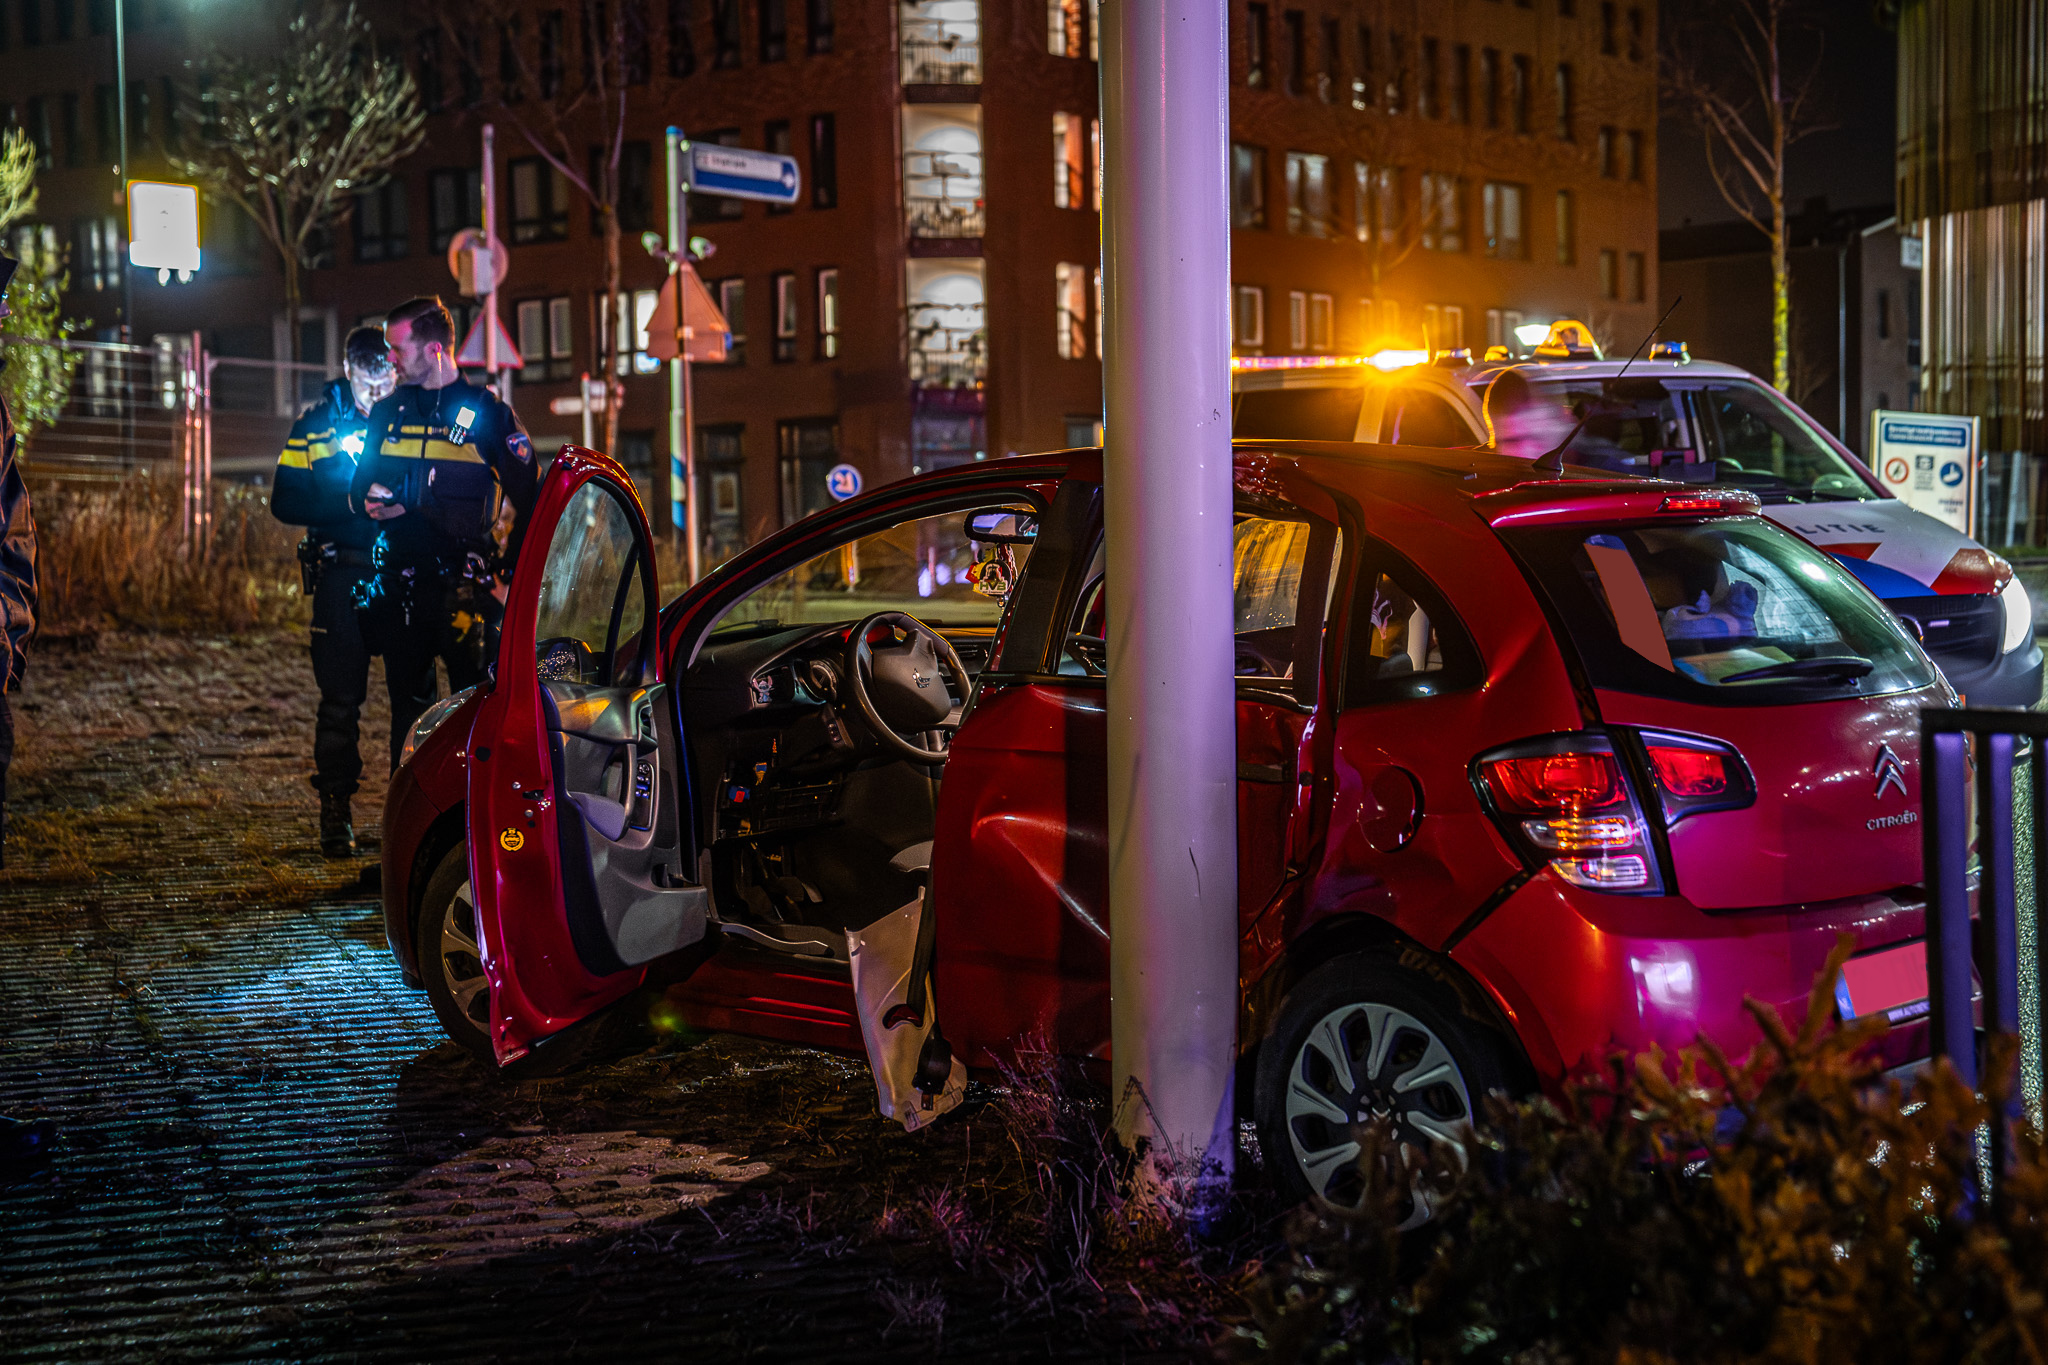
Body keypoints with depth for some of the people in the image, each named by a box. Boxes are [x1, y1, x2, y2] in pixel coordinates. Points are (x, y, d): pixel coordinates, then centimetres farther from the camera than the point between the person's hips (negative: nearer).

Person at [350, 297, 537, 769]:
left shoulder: (486, 414, -1)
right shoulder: (388, 413, 14)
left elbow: (530, 501, -1)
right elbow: (360, 486, 22)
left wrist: (508, 575, -7)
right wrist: (371, 503, -3)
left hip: (464, 583, -5)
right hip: (401, 583, 5)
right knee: (407, 709, 10)